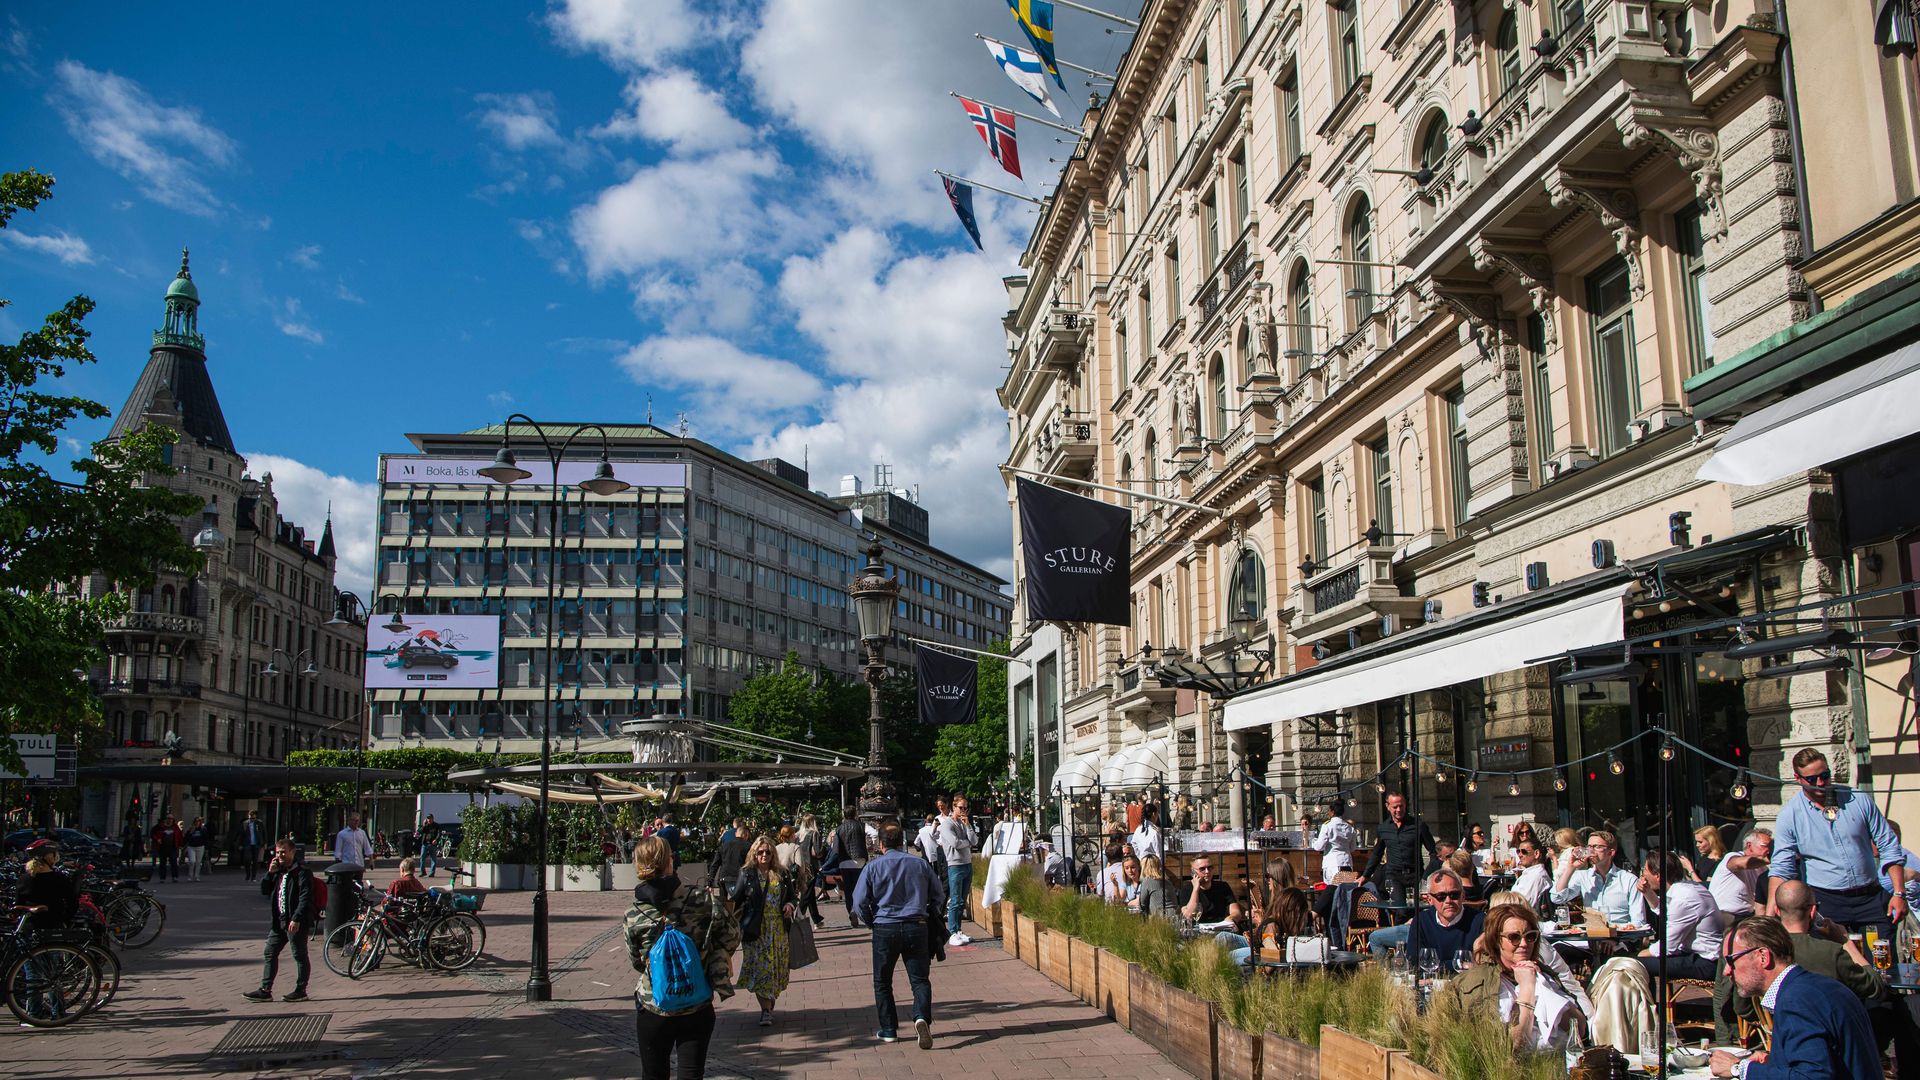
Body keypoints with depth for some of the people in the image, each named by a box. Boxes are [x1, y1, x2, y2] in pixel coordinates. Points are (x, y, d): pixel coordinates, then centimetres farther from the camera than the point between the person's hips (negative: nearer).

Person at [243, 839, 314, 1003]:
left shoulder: (302, 871, -12)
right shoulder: (278, 871, 15)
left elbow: (305, 897, -18)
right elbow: (264, 891, 14)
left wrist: (296, 919, -25)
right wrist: (270, 873, 0)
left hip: (296, 922, -9)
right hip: (279, 921, 9)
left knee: (300, 955, 0)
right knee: (270, 953, 9)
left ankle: (301, 990, 7)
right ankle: (265, 990, 14)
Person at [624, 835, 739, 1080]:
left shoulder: (632, 918, -13)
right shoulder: (701, 900, -16)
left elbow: (637, 962, 1)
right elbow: (732, 934, -5)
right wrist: (720, 957, 15)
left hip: (652, 1012, 1)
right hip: (697, 1011, -1)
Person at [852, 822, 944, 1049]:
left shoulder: (873, 867, -2)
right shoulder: (920, 864, 6)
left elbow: (860, 902, -5)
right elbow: (939, 897, 10)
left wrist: (873, 923, 10)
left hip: (885, 929, -1)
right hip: (917, 927, 1)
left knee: (882, 982, 13)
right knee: (920, 979, 4)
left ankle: (888, 1030, 14)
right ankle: (922, 1017, -21)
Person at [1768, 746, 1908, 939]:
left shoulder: (1858, 800, 3)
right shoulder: (1789, 815, -3)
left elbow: (1889, 847, 8)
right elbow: (1781, 868, -6)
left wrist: (1899, 894, 0)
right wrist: (1770, 916, -19)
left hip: (1871, 898, 2)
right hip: (1825, 900, -2)